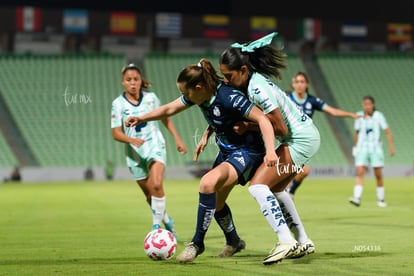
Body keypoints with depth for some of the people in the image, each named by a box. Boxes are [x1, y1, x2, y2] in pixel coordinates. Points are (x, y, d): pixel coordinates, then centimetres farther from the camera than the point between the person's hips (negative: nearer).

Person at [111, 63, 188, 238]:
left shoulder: (150, 97, -1)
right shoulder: (118, 104, -6)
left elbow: (165, 118, 13)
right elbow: (116, 133, -10)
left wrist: (177, 138, 10)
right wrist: (131, 140, -29)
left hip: (155, 146, -1)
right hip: (135, 152, 1)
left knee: (157, 185, -23)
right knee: (149, 195, 8)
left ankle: (156, 226, -11)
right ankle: (167, 222, 32)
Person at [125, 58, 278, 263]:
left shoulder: (228, 97, -28)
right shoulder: (201, 95, -4)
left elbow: (262, 119, -31)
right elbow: (169, 109, 11)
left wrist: (270, 151, -41)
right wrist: (141, 118, 11)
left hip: (247, 152, -9)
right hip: (226, 150, 9)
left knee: (208, 183, -28)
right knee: (215, 202, 15)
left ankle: (197, 243, -15)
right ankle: (233, 242, 41)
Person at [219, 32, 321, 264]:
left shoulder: (257, 88, -24)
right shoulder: (252, 82, 3)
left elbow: (281, 128, -22)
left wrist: (248, 127, -14)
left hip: (301, 140, -10)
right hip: (306, 137, 10)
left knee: (258, 186, -17)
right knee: (275, 189, 22)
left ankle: (286, 242, -23)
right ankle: (303, 242, 27)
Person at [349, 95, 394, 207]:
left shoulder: (378, 116, -5)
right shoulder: (359, 116, 5)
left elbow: (387, 132, -6)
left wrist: (391, 146, -16)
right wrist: (355, 147, 19)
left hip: (376, 149, -2)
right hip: (362, 149, 2)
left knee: (378, 175, 3)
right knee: (360, 173, -13)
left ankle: (381, 200, 16)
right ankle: (357, 198, -23)